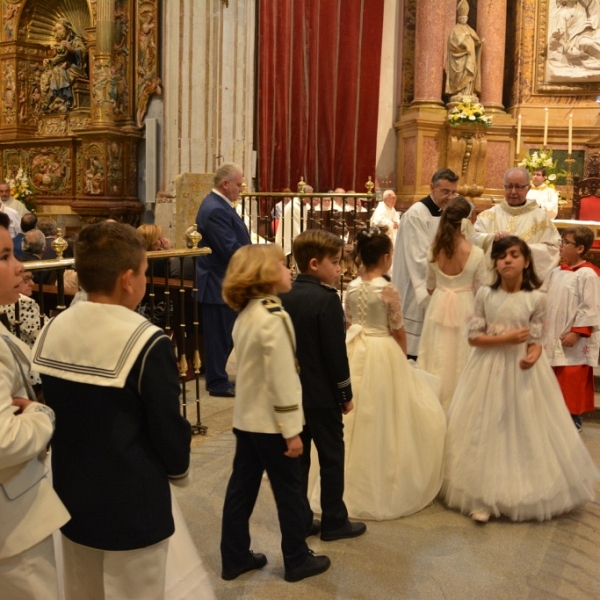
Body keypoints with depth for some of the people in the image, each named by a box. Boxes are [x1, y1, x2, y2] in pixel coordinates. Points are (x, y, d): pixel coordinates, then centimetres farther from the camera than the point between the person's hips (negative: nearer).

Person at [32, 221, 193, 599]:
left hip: (71, 499, 7)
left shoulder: (52, 331, -2)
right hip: (132, 506, -7)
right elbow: (169, 427, -17)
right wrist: (179, 468, 4)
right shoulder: (147, 342, -24)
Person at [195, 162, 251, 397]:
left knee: (225, 334, 18)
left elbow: (235, 241, 17)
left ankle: (217, 378, 30)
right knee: (220, 335, 1)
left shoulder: (219, 205, 12)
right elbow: (231, 249, -26)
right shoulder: (215, 210, -22)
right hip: (219, 284, -10)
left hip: (224, 282, 10)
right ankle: (218, 383, 13)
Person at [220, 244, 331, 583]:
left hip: (247, 417, 8)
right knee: (289, 490, 7)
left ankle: (235, 558, 26)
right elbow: (281, 378, -23)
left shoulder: (247, 313, 6)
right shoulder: (273, 317, -22)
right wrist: (292, 430, -18)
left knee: (242, 488, 14)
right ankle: (298, 561, 22)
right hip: (270, 421, -8)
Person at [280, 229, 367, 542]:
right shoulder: (327, 299, -19)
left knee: (297, 456, 14)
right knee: (331, 458, 7)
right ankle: (334, 522, 18)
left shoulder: (285, 296, 3)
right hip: (322, 394, -7)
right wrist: (346, 393, -7)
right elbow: (335, 352, -18)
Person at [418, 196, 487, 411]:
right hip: (465, 310, -3)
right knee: (460, 363, 8)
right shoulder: (476, 254, -15)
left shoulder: (434, 251, -4)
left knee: (438, 363, 13)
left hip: (438, 309, 3)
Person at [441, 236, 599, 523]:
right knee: (486, 430, 1)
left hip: (522, 370, 0)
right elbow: (474, 337, -4)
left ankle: (524, 495, 22)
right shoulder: (485, 294, -2)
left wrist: (532, 356, -23)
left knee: (525, 429, 5)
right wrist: (506, 338, -18)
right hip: (489, 369, 0)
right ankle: (483, 497, 8)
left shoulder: (535, 298, -2)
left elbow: (535, 340, -1)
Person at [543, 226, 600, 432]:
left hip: (574, 341, -8)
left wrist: (576, 332, -18)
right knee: (555, 380, 15)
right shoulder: (556, 272, 9)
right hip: (552, 337, 8)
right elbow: (544, 300, 14)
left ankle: (574, 418, 14)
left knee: (572, 382, 0)